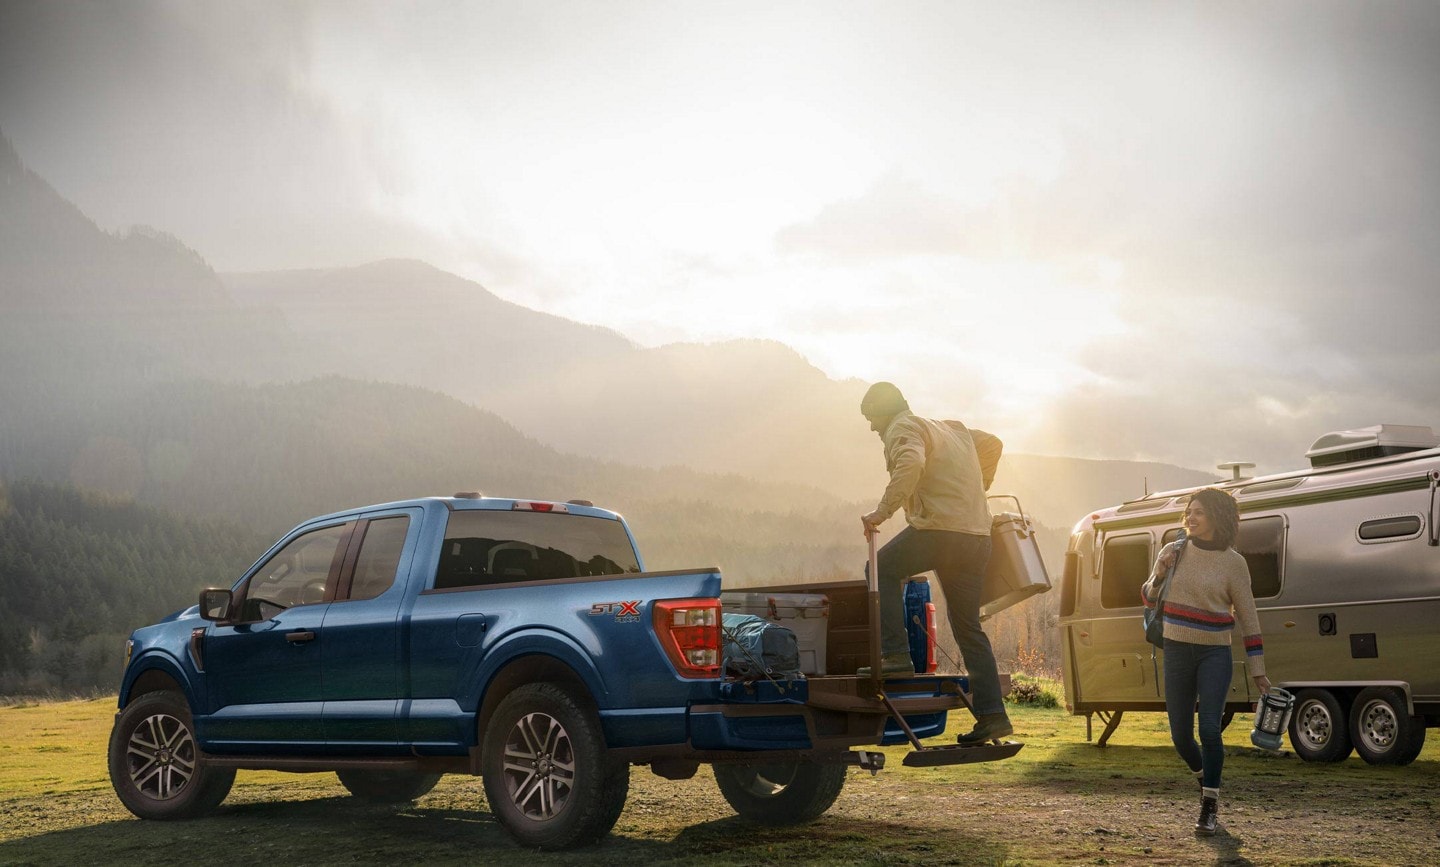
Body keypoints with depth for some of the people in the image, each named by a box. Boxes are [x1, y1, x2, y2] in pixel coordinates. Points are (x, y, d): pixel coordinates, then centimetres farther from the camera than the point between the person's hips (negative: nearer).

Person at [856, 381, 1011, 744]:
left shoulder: (903, 427, 0)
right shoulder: (952, 428, 28)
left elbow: (911, 463, -21)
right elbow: (991, 444, 39)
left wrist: (882, 511, -21)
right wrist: (976, 489, 44)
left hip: (939, 528, -8)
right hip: (977, 535, 8)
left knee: (883, 569, 9)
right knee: (968, 627, 10)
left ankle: (895, 655, -4)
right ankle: (992, 714, 5)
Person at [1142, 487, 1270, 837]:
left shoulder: (1232, 562, -6)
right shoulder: (1173, 552, 2)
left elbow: (1248, 617, -2)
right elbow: (1150, 600, 13)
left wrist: (1258, 671, -2)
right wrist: (1159, 576, -10)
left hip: (1215, 655, -3)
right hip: (1177, 652, 3)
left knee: (1209, 729, -15)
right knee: (1180, 735, 7)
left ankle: (1210, 807, -2)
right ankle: (1206, 781, 36)